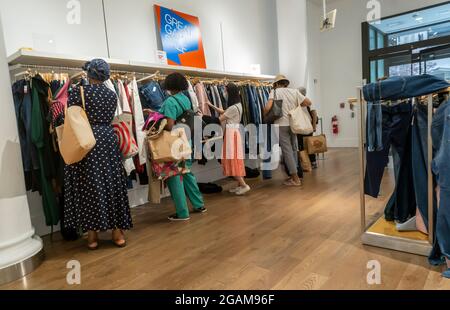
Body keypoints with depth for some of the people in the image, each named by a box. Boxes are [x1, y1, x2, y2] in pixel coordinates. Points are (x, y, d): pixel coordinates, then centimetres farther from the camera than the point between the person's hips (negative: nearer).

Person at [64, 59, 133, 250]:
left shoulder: (77, 92, -3)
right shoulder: (112, 94, 8)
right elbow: (109, 119, 11)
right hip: (108, 140, 3)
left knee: (88, 186, 3)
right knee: (112, 184, 8)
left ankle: (92, 235, 10)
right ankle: (118, 232, 13)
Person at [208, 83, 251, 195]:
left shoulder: (233, 107, -18)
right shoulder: (237, 105, 12)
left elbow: (219, 119, -10)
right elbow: (223, 112, 21)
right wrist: (211, 105, 18)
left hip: (231, 134, -10)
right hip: (233, 133, 10)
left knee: (232, 160, -6)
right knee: (235, 160, 11)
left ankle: (244, 185, -4)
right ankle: (240, 185, 16)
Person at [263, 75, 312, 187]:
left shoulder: (275, 91, -4)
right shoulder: (294, 91, 7)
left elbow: (267, 107, -18)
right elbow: (308, 103, 7)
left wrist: (265, 116, 1)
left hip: (281, 124, -4)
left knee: (287, 151, -1)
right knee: (294, 149, 15)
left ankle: (295, 179, 1)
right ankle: (296, 175, 22)